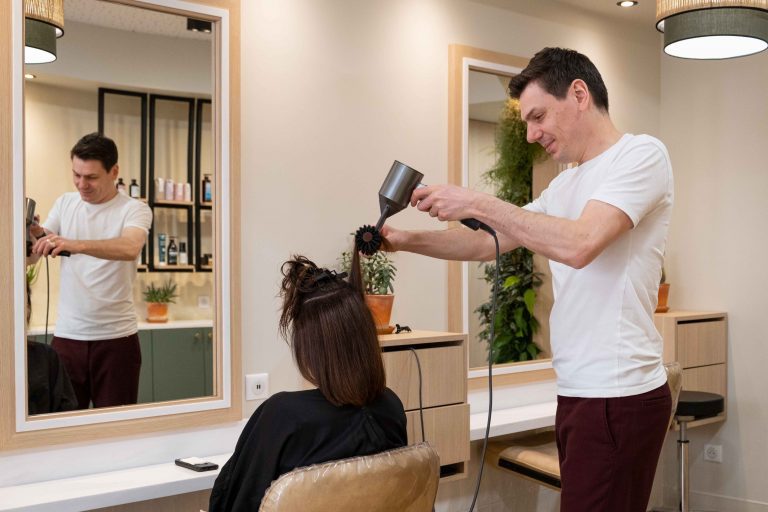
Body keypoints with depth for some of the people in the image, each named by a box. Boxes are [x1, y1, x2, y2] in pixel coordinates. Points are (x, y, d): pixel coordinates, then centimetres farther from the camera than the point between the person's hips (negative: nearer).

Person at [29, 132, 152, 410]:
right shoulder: (64, 203, 9)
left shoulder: (134, 209, -5)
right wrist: (32, 233, -17)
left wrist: (77, 244, -39)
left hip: (116, 337, -3)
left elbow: (130, 248, -26)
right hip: (67, 335, 3)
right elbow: (31, 256, 4)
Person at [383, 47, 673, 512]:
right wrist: (406, 241, 9)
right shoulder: (565, 185, 18)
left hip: (619, 396, -8)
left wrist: (476, 203, -16)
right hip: (577, 392, 8)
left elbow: (578, 245, -22)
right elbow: (490, 244, 20)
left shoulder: (642, 154, -8)